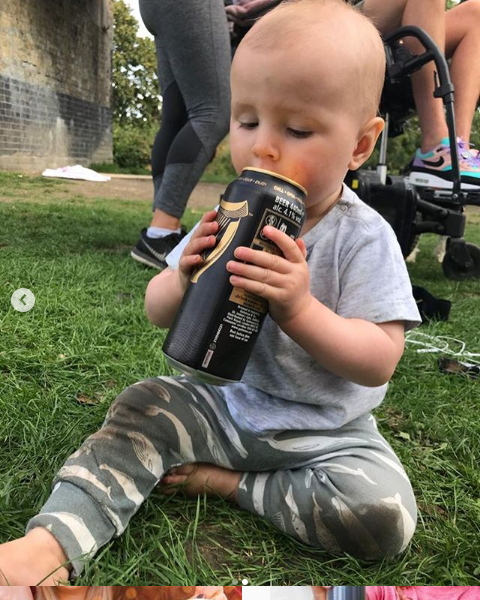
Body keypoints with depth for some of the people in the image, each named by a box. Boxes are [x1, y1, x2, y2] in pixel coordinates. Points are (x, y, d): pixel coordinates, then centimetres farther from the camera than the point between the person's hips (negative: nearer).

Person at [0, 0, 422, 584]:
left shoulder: (362, 236, -18)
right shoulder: (229, 218, -6)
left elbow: (379, 362, -20)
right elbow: (157, 312, 0)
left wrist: (300, 309, -35)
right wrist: (185, 282, -25)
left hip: (324, 432, -2)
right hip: (225, 403, 3)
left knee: (385, 517, -23)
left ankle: (231, 483, -9)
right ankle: (51, 545, -14)